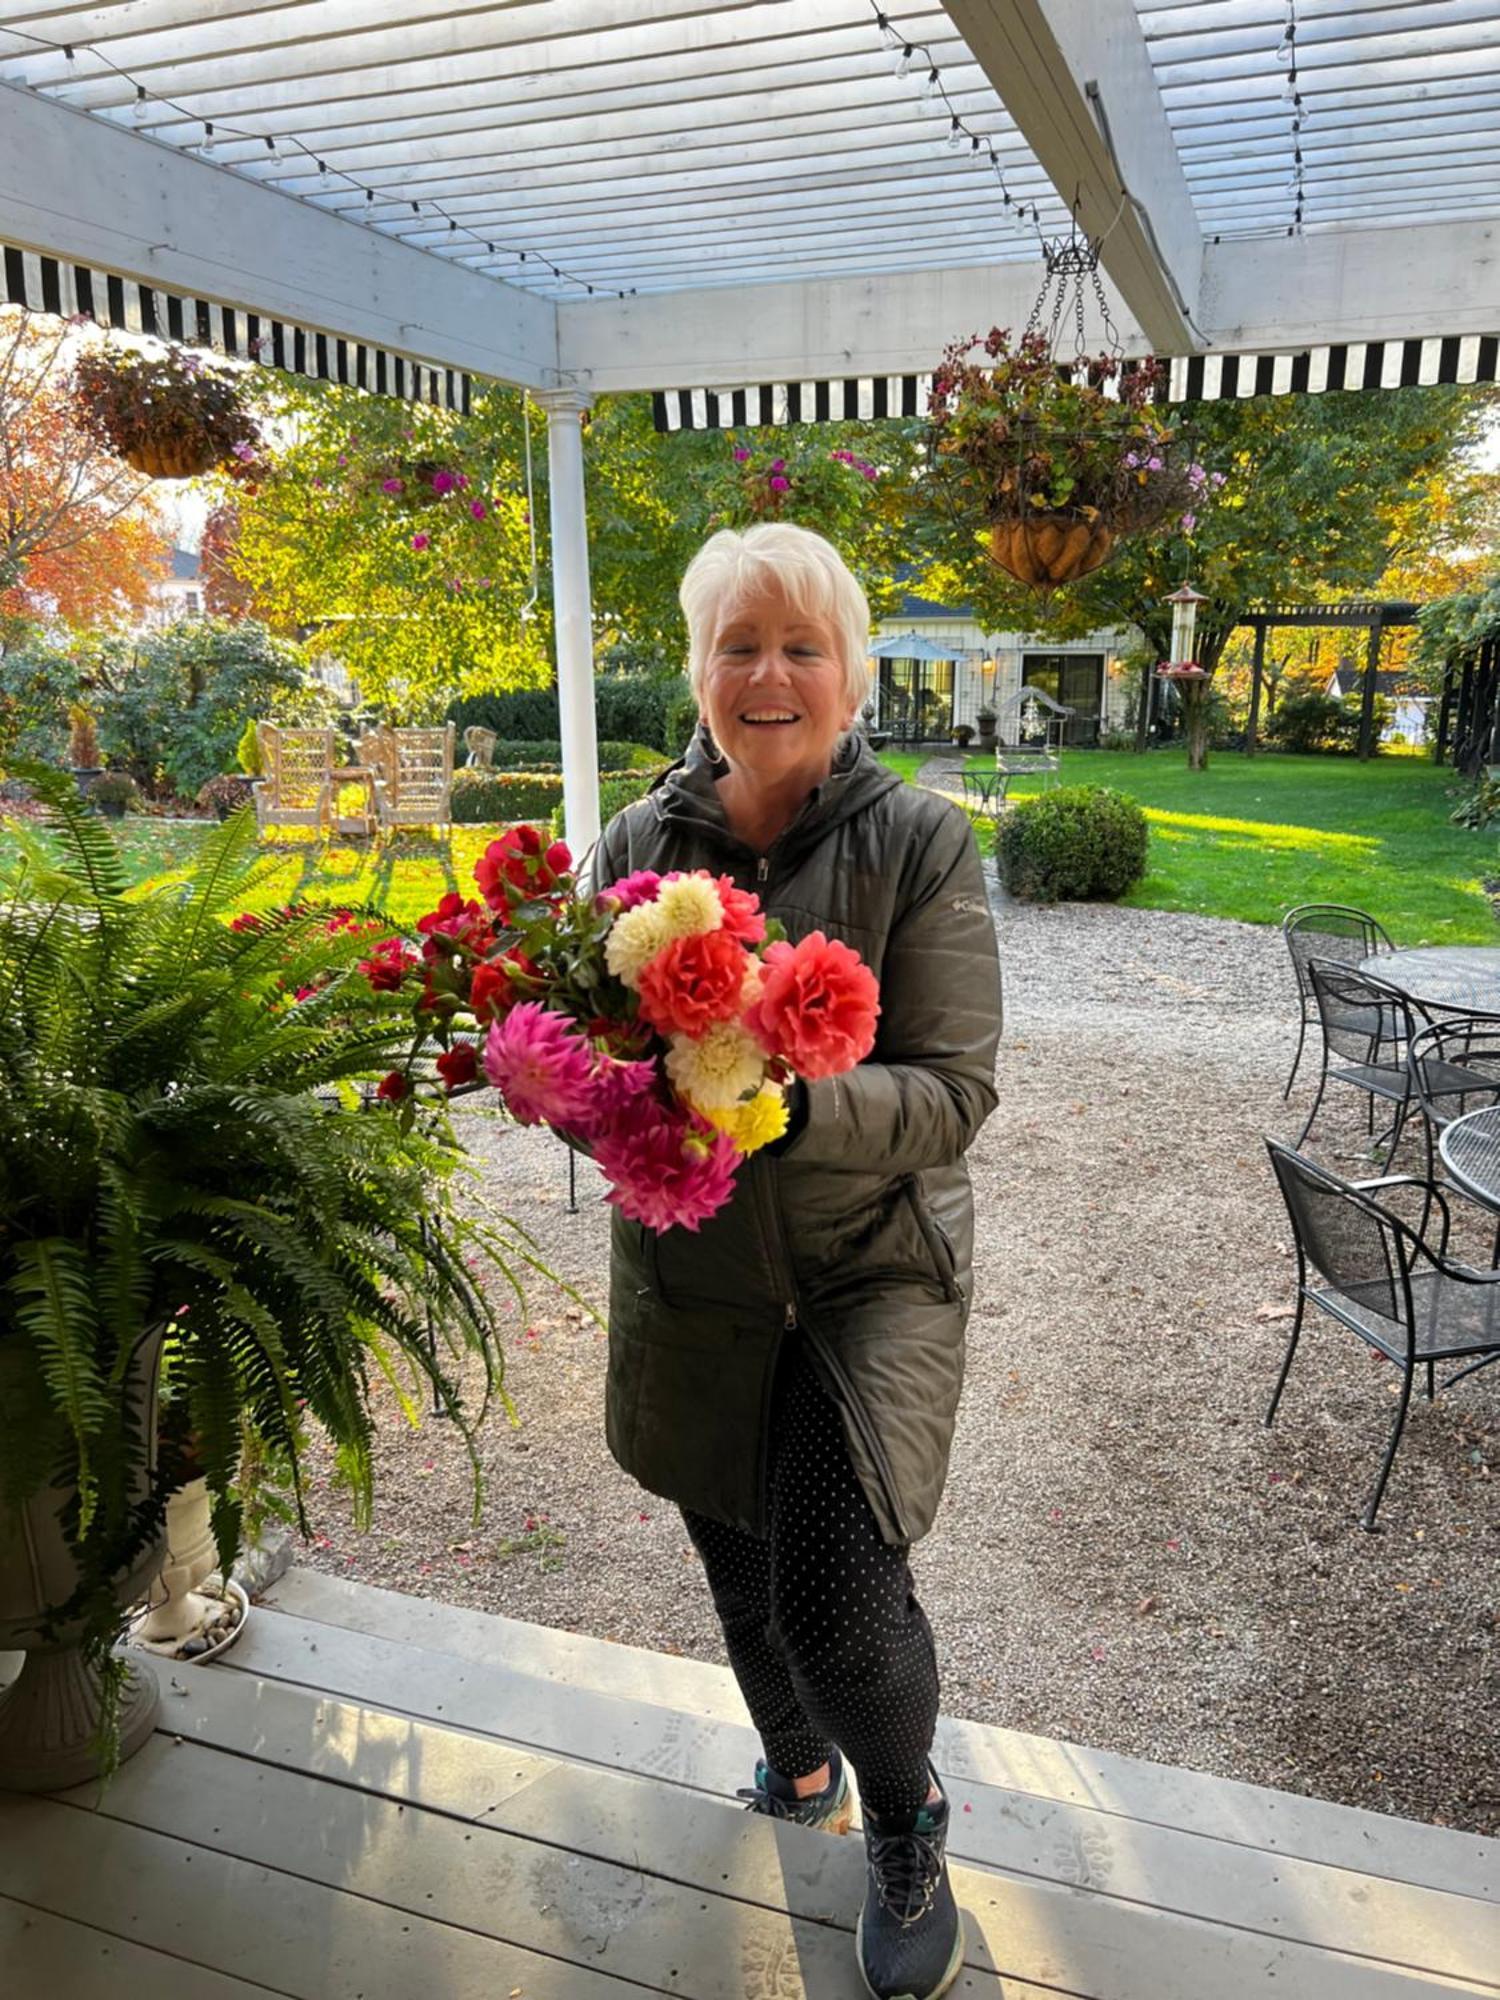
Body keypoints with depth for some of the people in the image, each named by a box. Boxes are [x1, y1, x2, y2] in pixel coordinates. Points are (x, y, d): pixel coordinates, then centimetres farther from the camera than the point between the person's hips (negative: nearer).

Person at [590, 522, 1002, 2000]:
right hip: (691, 1276, 4)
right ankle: (797, 1762, 55)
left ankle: (906, 1836, 26)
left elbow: (954, 1085, -16)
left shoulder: (916, 842, -11)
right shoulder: (638, 840, -2)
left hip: (871, 1269, -3)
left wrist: (788, 1105, -33)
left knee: (838, 1588, -11)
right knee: (738, 1570, 21)